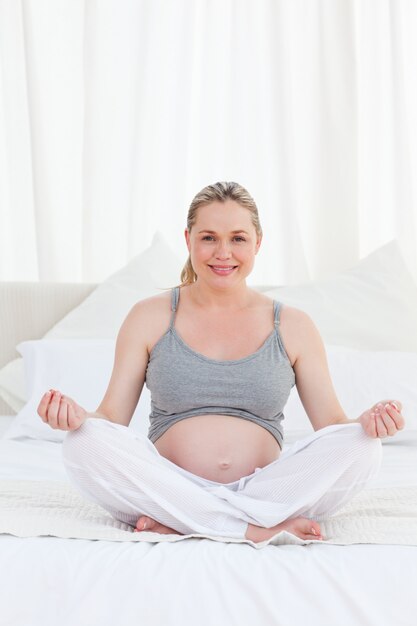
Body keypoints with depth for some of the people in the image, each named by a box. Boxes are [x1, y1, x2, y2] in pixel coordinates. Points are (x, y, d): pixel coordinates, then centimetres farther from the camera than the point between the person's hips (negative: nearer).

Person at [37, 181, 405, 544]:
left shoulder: (293, 326, 9)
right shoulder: (149, 318, 7)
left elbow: (332, 423, 7)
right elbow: (112, 419, 4)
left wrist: (368, 423, -16)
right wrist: (76, 416, -19)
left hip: (266, 494, 1)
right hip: (171, 491, 0)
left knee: (360, 447, -23)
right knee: (84, 443, -27)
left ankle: (174, 525, -23)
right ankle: (262, 530, -25)